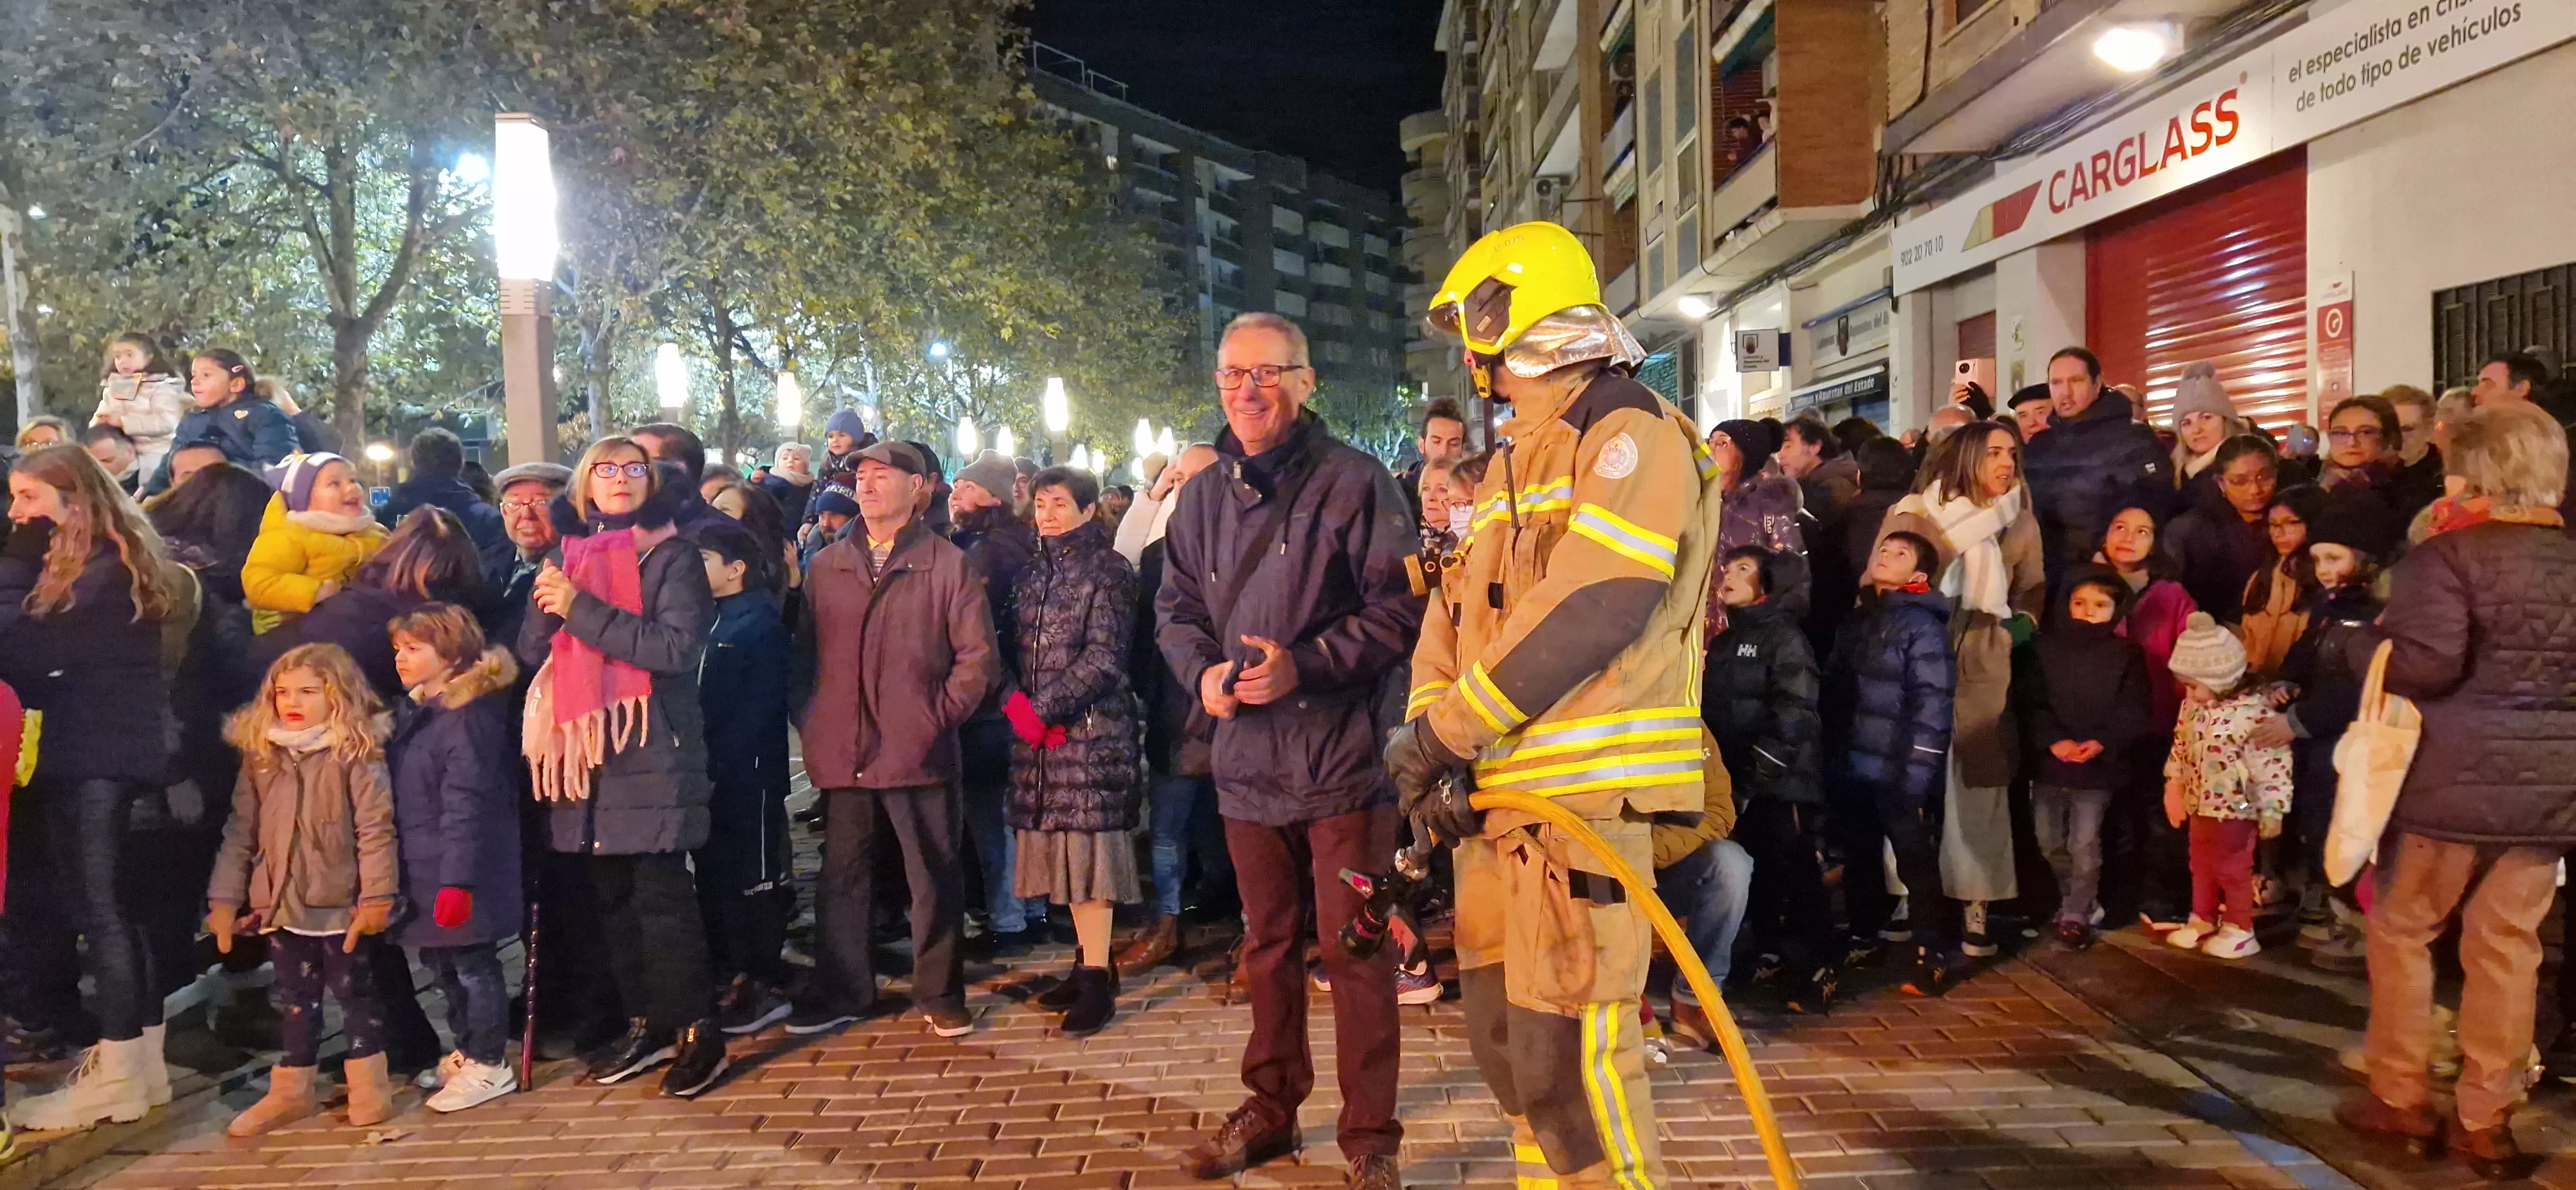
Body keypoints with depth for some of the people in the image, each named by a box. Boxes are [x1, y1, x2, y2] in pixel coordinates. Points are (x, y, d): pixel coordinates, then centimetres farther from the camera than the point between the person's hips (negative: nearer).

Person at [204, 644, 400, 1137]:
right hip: (281, 904, 5)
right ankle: (290, 1091, 25)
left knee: (355, 992, 7)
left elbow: (376, 830, -13)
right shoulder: (260, 757, 6)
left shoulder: (355, 754, -11)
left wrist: (376, 896, -17)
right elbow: (240, 833, 9)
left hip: (342, 904, -5)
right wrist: (224, 899, 6)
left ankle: (369, 1083, 19)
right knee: (293, 999, 14)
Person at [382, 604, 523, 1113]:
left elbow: (464, 805, -22)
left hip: (459, 874, -9)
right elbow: (401, 798, 17)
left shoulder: (469, 713, -18)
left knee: (472, 964, 1)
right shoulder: (411, 712, 11)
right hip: (422, 872, 9)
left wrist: (456, 879, -24)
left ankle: (489, 1065, 13)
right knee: (439, 961, 18)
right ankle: (466, 1051, 33)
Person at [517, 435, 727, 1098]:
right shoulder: (566, 558, 15)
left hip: (651, 752, -5)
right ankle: (647, 1024, 22)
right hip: (583, 752, 5)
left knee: (662, 896, -6)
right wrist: (547, 606, -11)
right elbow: (531, 652, 10)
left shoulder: (671, 558, -1)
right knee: (610, 896, 10)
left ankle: (699, 1032, 3)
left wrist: (582, 609, -17)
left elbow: (678, 647, -16)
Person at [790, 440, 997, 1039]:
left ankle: (939, 993, 18)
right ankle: (842, 991, 25)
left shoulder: (948, 564, 0)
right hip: (843, 753, 3)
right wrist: (815, 718, 4)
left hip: (920, 751, -3)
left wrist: (939, 714, -7)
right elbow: (804, 651, 14)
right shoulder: (825, 566, 11)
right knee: (842, 875, 12)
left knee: (935, 877, 5)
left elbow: (978, 657, -2)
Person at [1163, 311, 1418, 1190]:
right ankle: (1271, 1109, 33)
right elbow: (1177, 607, 16)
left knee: (1354, 952, 1)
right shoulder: (1206, 495, 10)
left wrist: (1305, 666, -19)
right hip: (1247, 755, 6)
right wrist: (1202, 671, -4)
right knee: (1267, 944, 18)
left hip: (1341, 753, -5)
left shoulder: (1354, 482, -7)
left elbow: (1398, 606, -10)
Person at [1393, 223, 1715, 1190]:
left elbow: (1590, 610, -20)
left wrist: (1441, 733, -16)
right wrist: (1432, 732, -5)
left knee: (1567, 1054, -9)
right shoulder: (1514, 461, 20)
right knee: (1503, 1038, 15)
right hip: (1495, 793, 9)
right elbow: (1454, 612, 13)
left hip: (1585, 790, -9)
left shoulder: (1631, 438, -8)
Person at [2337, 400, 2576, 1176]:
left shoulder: (2448, 555, -12)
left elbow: (2425, 662, -22)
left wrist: (2360, 646, -5)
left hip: (2458, 774, -5)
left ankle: (2402, 1098, 17)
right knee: (2507, 944, 10)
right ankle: (2485, 1122, 15)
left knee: (2401, 930, 11)